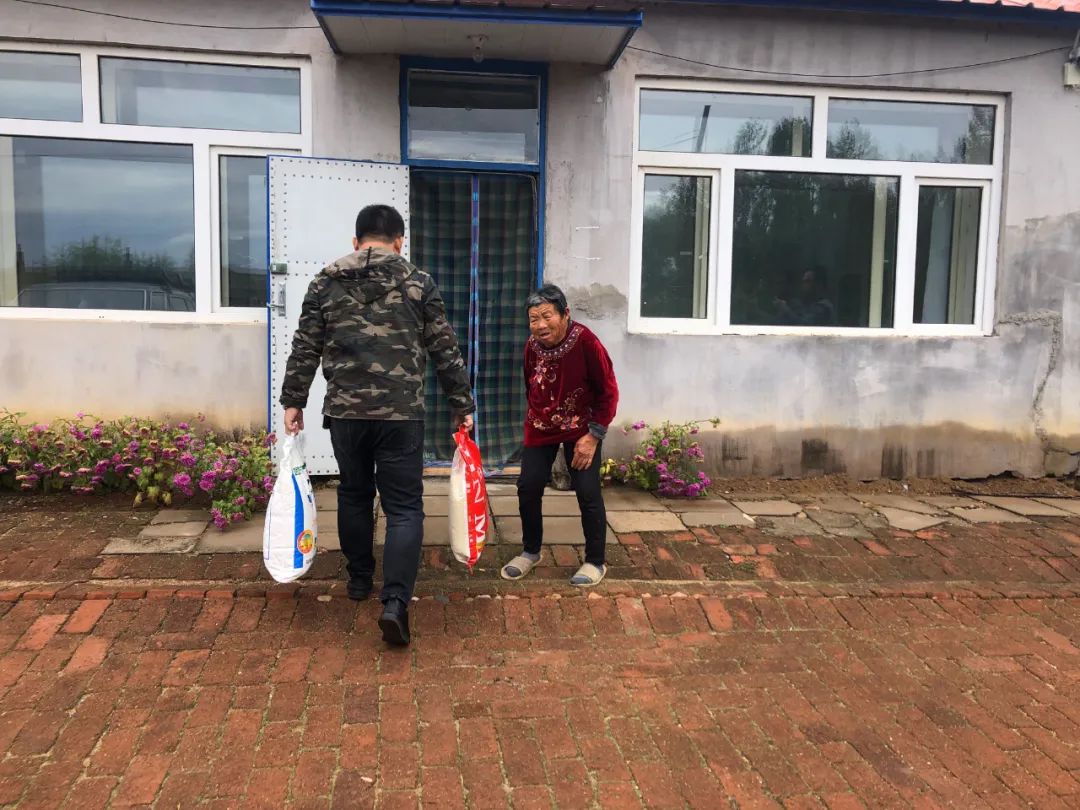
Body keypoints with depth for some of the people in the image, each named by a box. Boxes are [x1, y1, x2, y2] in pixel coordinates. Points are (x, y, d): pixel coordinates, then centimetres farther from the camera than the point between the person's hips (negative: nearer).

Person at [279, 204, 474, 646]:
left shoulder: (325, 282, 6)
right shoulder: (419, 283, 2)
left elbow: (305, 349, 5)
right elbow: (445, 351, 2)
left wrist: (293, 401, 13)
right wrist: (462, 404, 8)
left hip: (345, 411, 3)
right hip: (402, 413, -2)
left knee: (354, 493, 21)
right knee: (404, 506, 1)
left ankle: (359, 578, 35)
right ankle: (395, 602, -9)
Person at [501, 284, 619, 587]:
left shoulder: (586, 342, -23)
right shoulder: (532, 346, -9)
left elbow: (608, 392, -16)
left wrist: (593, 436, -18)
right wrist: (534, 417, 13)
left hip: (580, 429, -4)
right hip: (540, 428, 4)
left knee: (588, 493, -6)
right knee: (528, 488, 2)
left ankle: (595, 562, 12)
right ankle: (531, 551, 25)